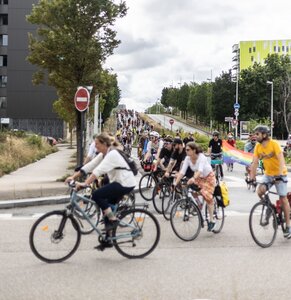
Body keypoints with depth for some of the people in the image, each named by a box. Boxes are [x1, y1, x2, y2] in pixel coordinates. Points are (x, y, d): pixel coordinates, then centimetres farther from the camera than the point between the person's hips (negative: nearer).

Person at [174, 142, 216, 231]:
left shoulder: (201, 157, -29)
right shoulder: (188, 159, -14)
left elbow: (200, 170, -44)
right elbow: (182, 171, -19)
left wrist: (193, 179, -61)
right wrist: (176, 183, -31)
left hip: (208, 177, -6)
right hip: (198, 177, 6)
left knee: (207, 195, -18)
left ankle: (211, 221, -7)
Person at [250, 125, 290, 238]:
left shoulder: (274, 144, -20)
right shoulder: (258, 146, -5)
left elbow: (281, 160, -29)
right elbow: (255, 163, -4)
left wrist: (280, 174, -41)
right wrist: (252, 177, -11)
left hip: (280, 174, -4)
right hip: (268, 173, 4)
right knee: (260, 192, -20)